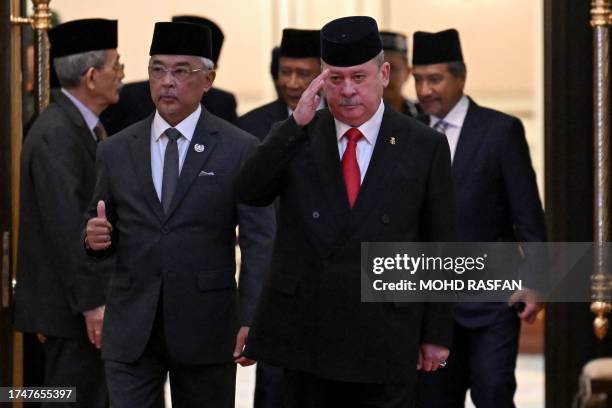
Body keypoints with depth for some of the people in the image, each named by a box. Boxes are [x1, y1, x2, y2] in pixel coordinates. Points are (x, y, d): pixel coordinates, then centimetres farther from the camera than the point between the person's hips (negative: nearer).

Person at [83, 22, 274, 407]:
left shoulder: (241, 150, -2)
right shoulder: (116, 151, 8)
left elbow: (259, 242, -5)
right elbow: (103, 230, 16)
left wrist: (251, 320, -14)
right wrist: (97, 236, -9)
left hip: (207, 328, -2)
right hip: (131, 329, 2)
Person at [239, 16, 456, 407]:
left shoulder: (425, 146, 1)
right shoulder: (296, 137, 5)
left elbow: (440, 248, 3)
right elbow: (250, 192, -11)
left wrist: (437, 334, 3)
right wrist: (297, 122, -18)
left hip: (385, 339, -1)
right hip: (304, 333, 2)